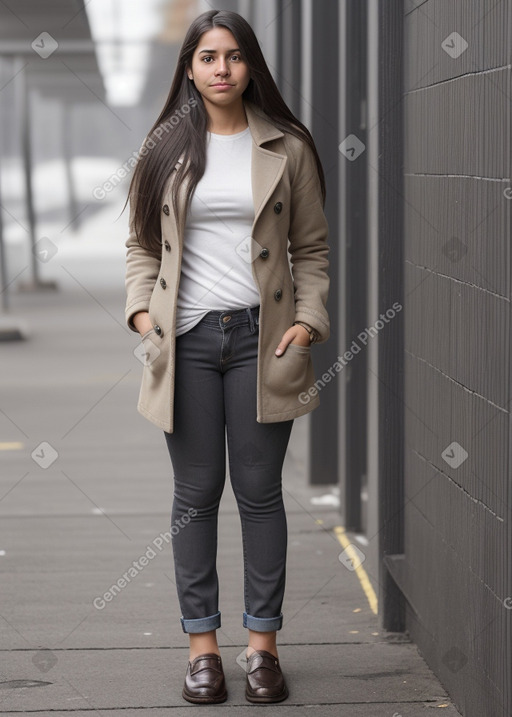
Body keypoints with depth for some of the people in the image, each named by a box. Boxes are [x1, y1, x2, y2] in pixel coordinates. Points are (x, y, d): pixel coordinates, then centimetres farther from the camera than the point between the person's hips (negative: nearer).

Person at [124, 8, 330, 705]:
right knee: (196, 492, 4)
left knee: (260, 491, 3)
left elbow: (312, 247, 8)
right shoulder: (167, 148, 7)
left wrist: (308, 320, -4)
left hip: (260, 336, -1)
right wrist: (142, 309, -3)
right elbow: (141, 242, 12)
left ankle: (262, 645, 12)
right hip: (187, 337, 1)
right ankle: (202, 645, 12)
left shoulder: (287, 148, 5)